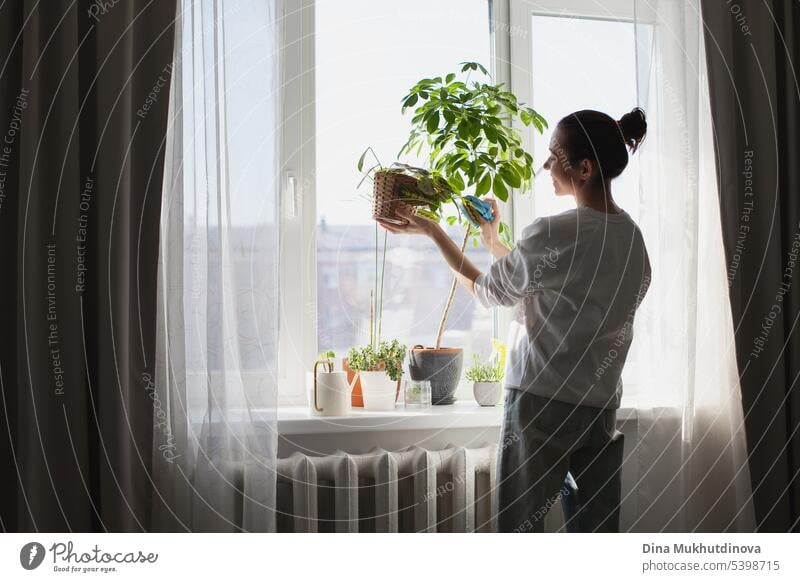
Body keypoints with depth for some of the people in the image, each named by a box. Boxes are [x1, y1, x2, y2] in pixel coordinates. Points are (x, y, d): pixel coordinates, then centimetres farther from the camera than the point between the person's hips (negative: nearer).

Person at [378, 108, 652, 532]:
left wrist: (430, 230, 6)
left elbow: (489, 291, -2)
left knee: (520, 528, 4)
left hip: (544, 401, -7)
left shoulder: (553, 234, -17)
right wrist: (492, 242, 26)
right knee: (597, 528, 11)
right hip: (603, 402, 7)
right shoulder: (631, 235, 6)